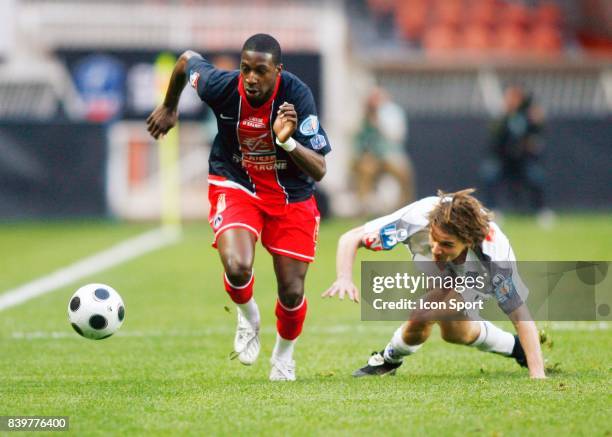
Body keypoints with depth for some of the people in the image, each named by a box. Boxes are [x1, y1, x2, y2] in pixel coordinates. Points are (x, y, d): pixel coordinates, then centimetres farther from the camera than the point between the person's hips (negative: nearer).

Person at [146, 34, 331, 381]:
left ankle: (284, 357, 33)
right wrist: (170, 107, 17)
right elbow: (187, 60, 3)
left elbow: (319, 170, -25)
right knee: (237, 267, -27)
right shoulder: (221, 86, -22)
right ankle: (247, 316, 10)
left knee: (292, 292, 0)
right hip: (235, 185, 0)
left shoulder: (297, 95, -26)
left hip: (291, 195, 0)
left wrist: (288, 142, -43)